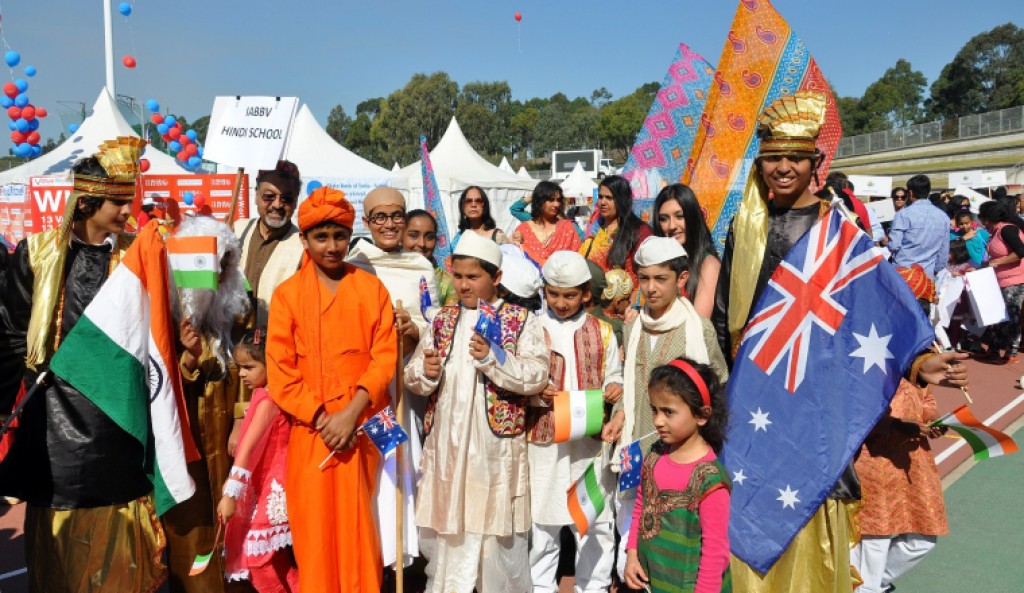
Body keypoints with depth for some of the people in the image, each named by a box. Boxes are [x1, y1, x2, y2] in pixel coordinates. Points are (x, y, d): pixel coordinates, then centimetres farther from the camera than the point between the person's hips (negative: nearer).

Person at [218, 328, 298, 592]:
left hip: (270, 490, -9)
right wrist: (232, 483, 19)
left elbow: (248, 449, -27)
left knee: (261, 560, -3)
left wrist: (231, 493, -31)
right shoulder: (264, 395, 9)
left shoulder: (268, 399, -20)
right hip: (262, 486, 9)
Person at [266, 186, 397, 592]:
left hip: (362, 428, 0)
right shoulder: (287, 294, 1)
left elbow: (385, 356, -3)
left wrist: (351, 413, -13)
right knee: (315, 531, 7)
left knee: (359, 527, 7)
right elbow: (280, 372, -3)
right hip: (310, 430, 0)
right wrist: (322, 418, -11)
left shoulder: (371, 288, 3)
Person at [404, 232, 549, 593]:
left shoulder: (521, 321, -2)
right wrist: (425, 372, -13)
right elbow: (412, 378, 9)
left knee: (498, 531, 7)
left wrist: (492, 359, -24)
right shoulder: (442, 321, 10)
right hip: (447, 443, 4)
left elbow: (537, 377, -14)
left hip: (496, 444, -3)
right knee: (445, 528, 12)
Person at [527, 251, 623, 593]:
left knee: (595, 519, 9)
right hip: (545, 437, -1)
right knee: (543, 518, 8)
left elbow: (613, 376, 10)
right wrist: (536, 393, -17)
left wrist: (616, 387, -11)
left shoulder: (602, 331, 6)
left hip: (592, 439, 1)